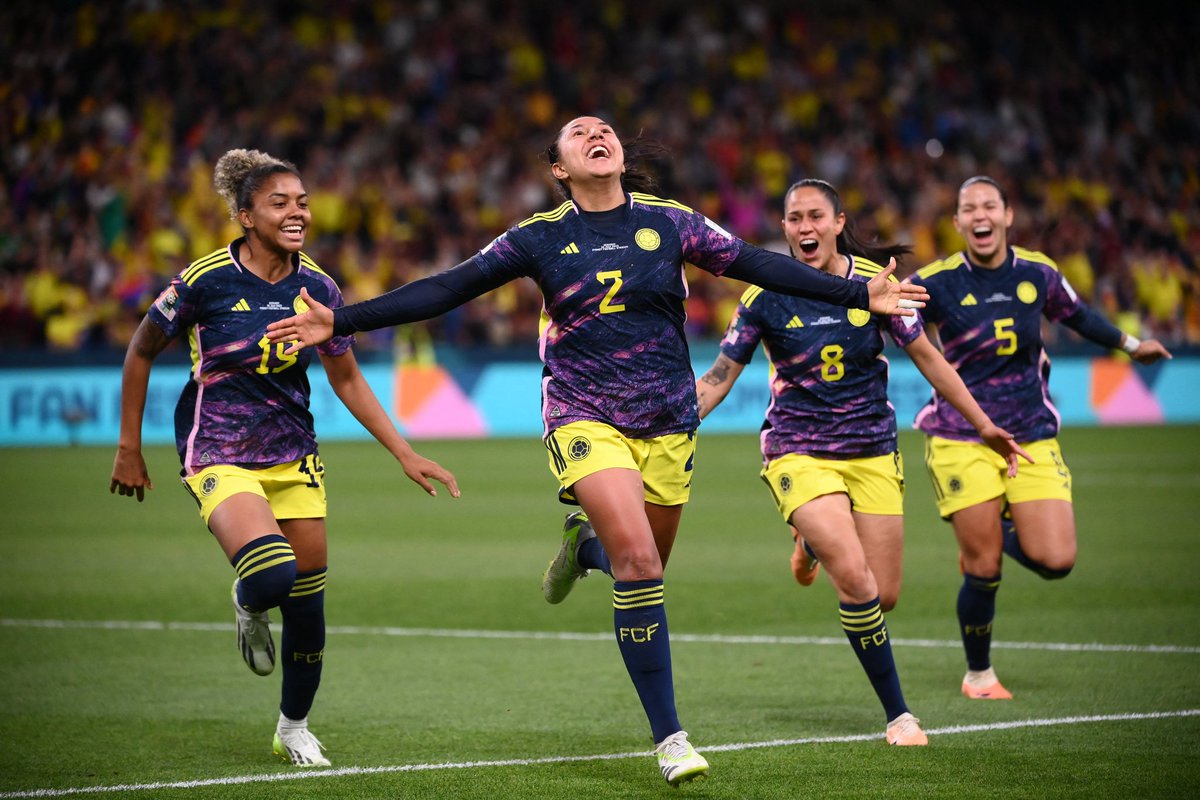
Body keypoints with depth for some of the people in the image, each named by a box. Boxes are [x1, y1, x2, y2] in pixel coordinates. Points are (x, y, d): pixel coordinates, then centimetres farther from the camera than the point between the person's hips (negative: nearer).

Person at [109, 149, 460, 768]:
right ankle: (247, 607, 12)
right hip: (218, 454, -4)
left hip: (293, 454, 4)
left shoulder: (316, 287, -3)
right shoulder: (205, 281, -14)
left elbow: (347, 380, 9)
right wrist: (129, 449, 3)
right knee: (271, 576, -27)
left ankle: (294, 728, 27)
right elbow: (141, 352, 0)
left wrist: (405, 455, 4)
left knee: (307, 596, 5)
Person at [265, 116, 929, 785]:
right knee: (638, 560, -20)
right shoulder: (539, 238, -2)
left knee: (643, 567, 9)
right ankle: (669, 737, -15)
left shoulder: (669, 223, 2)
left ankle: (583, 540, 47)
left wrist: (859, 294, 4)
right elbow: (446, 289, -2)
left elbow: (757, 265, 7)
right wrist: (342, 322, -9)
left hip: (667, 422, 3)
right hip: (586, 419, -3)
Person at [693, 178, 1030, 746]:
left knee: (884, 597, 1)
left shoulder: (874, 282, -4)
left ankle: (816, 543, 35)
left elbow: (927, 357, 6)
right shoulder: (766, 295, -8)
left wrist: (983, 425, 7)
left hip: (873, 453, 3)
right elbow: (719, 378, 0)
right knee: (856, 581, -22)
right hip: (799, 454, -3)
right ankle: (897, 713, -8)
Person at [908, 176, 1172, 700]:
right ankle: (978, 675, 20)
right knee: (983, 571, -5)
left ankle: (996, 534, 25)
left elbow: (1077, 315, 21)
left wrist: (1130, 345, 32)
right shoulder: (935, 283, -8)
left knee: (1056, 561, -10)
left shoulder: (1037, 273, 3)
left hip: (1032, 436, 3)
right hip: (962, 438, -3)